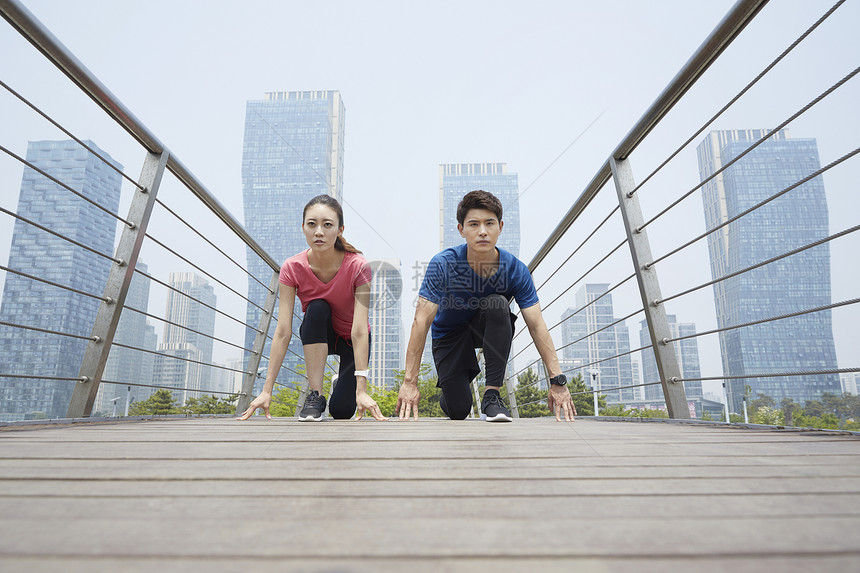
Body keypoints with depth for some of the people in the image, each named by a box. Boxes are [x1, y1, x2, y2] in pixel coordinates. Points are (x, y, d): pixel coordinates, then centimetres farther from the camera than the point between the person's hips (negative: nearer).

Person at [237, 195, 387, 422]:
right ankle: (315, 395, -22)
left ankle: (344, 382, 20)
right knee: (317, 308, -33)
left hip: (350, 340, -1)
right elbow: (283, 332, -27)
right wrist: (266, 391, -30)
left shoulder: (357, 267, -30)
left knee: (341, 410, -17)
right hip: (316, 336, 1)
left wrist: (361, 390, -39)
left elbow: (359, 331, -34)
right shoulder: (292, 268, -24)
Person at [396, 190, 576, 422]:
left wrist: (558, 381, -29)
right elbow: (421, 323, -30)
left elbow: (537, 326, -23)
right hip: (450, 333, -1)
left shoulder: (516, 270, -23)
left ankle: (492, 395, -25)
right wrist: (410, 382, -34)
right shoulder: (442, 265, -29)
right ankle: (448, 391, 29)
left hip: (489, 329, 1)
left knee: (498, 304, -34)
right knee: (458, 411, -12)